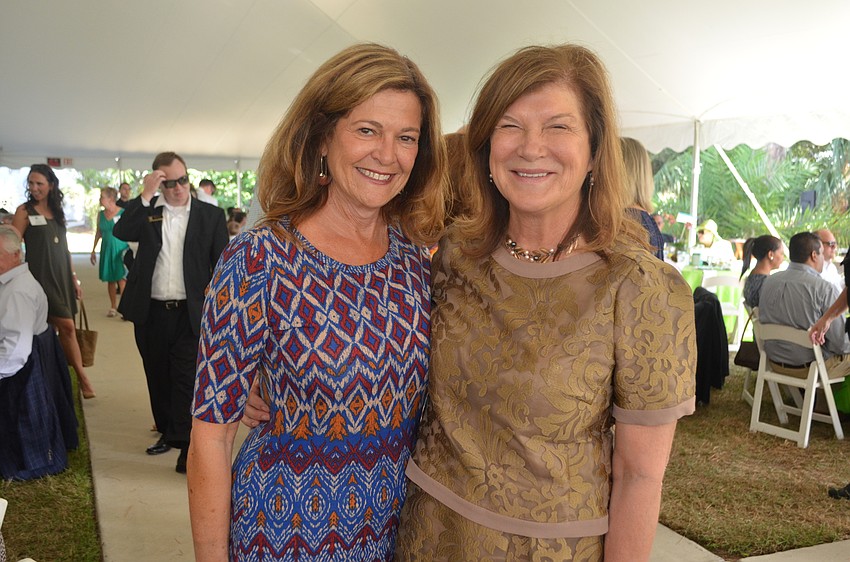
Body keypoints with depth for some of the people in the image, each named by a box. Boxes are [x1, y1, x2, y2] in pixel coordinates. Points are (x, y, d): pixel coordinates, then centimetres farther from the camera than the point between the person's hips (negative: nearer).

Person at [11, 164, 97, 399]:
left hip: (61, 277, 5)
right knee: (66, 326, -8)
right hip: (41, 276, -5)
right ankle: (82, 376, -1)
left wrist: (74, 277, 14)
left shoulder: (57, 211, 12)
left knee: (50, 329, 8)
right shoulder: (25, 211, -4)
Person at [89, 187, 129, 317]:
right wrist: (93, 250, 17)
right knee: (110, 279, 9)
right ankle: (113, 307, 19)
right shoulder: (100, 214, 7)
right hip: (106, 250, 5)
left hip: (121, 249, -5)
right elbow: (98, 233, 16)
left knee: (121, 278, -12)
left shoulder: (123, 213, -7)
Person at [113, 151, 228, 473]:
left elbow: (222, 262, 2)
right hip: (150, 313, 3)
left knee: (186, 380, -5)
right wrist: (146, 196, -18)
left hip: (190, 313, -3)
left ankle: (185, 443, 0)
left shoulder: (211, 215, 2)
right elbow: (121, 233, -12)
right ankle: (167, 431, 32)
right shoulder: (147, 211, 6)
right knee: (158, 377, 15)